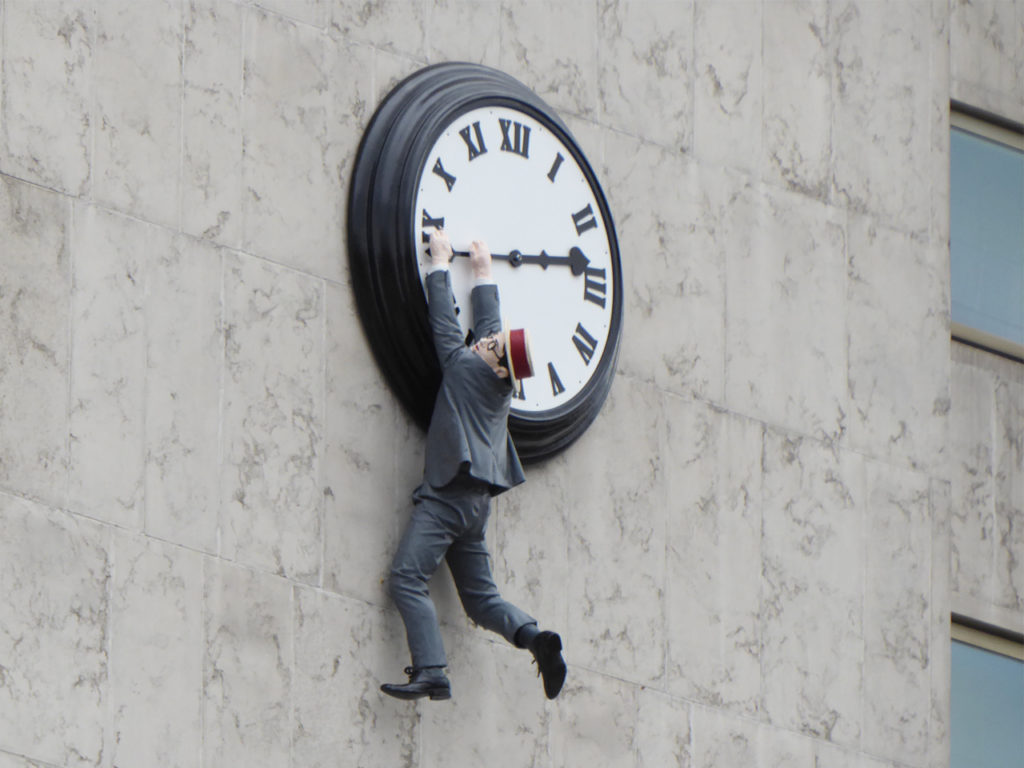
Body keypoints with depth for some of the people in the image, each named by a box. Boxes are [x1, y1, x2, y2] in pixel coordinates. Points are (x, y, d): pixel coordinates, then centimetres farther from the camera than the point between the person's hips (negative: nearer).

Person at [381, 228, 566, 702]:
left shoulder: (466, 367, -6)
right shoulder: (501, 385, 14)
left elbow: (445, 324, 3)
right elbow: (487, 322, 28)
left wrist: (439, 265, 15)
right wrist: (483, 274, 39)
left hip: (448, 494, -9)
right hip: (478, 498, 9)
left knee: (407, 578, -15)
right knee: (481, 598, 11)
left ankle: (431, 672, -28)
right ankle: (534, 637, -15)